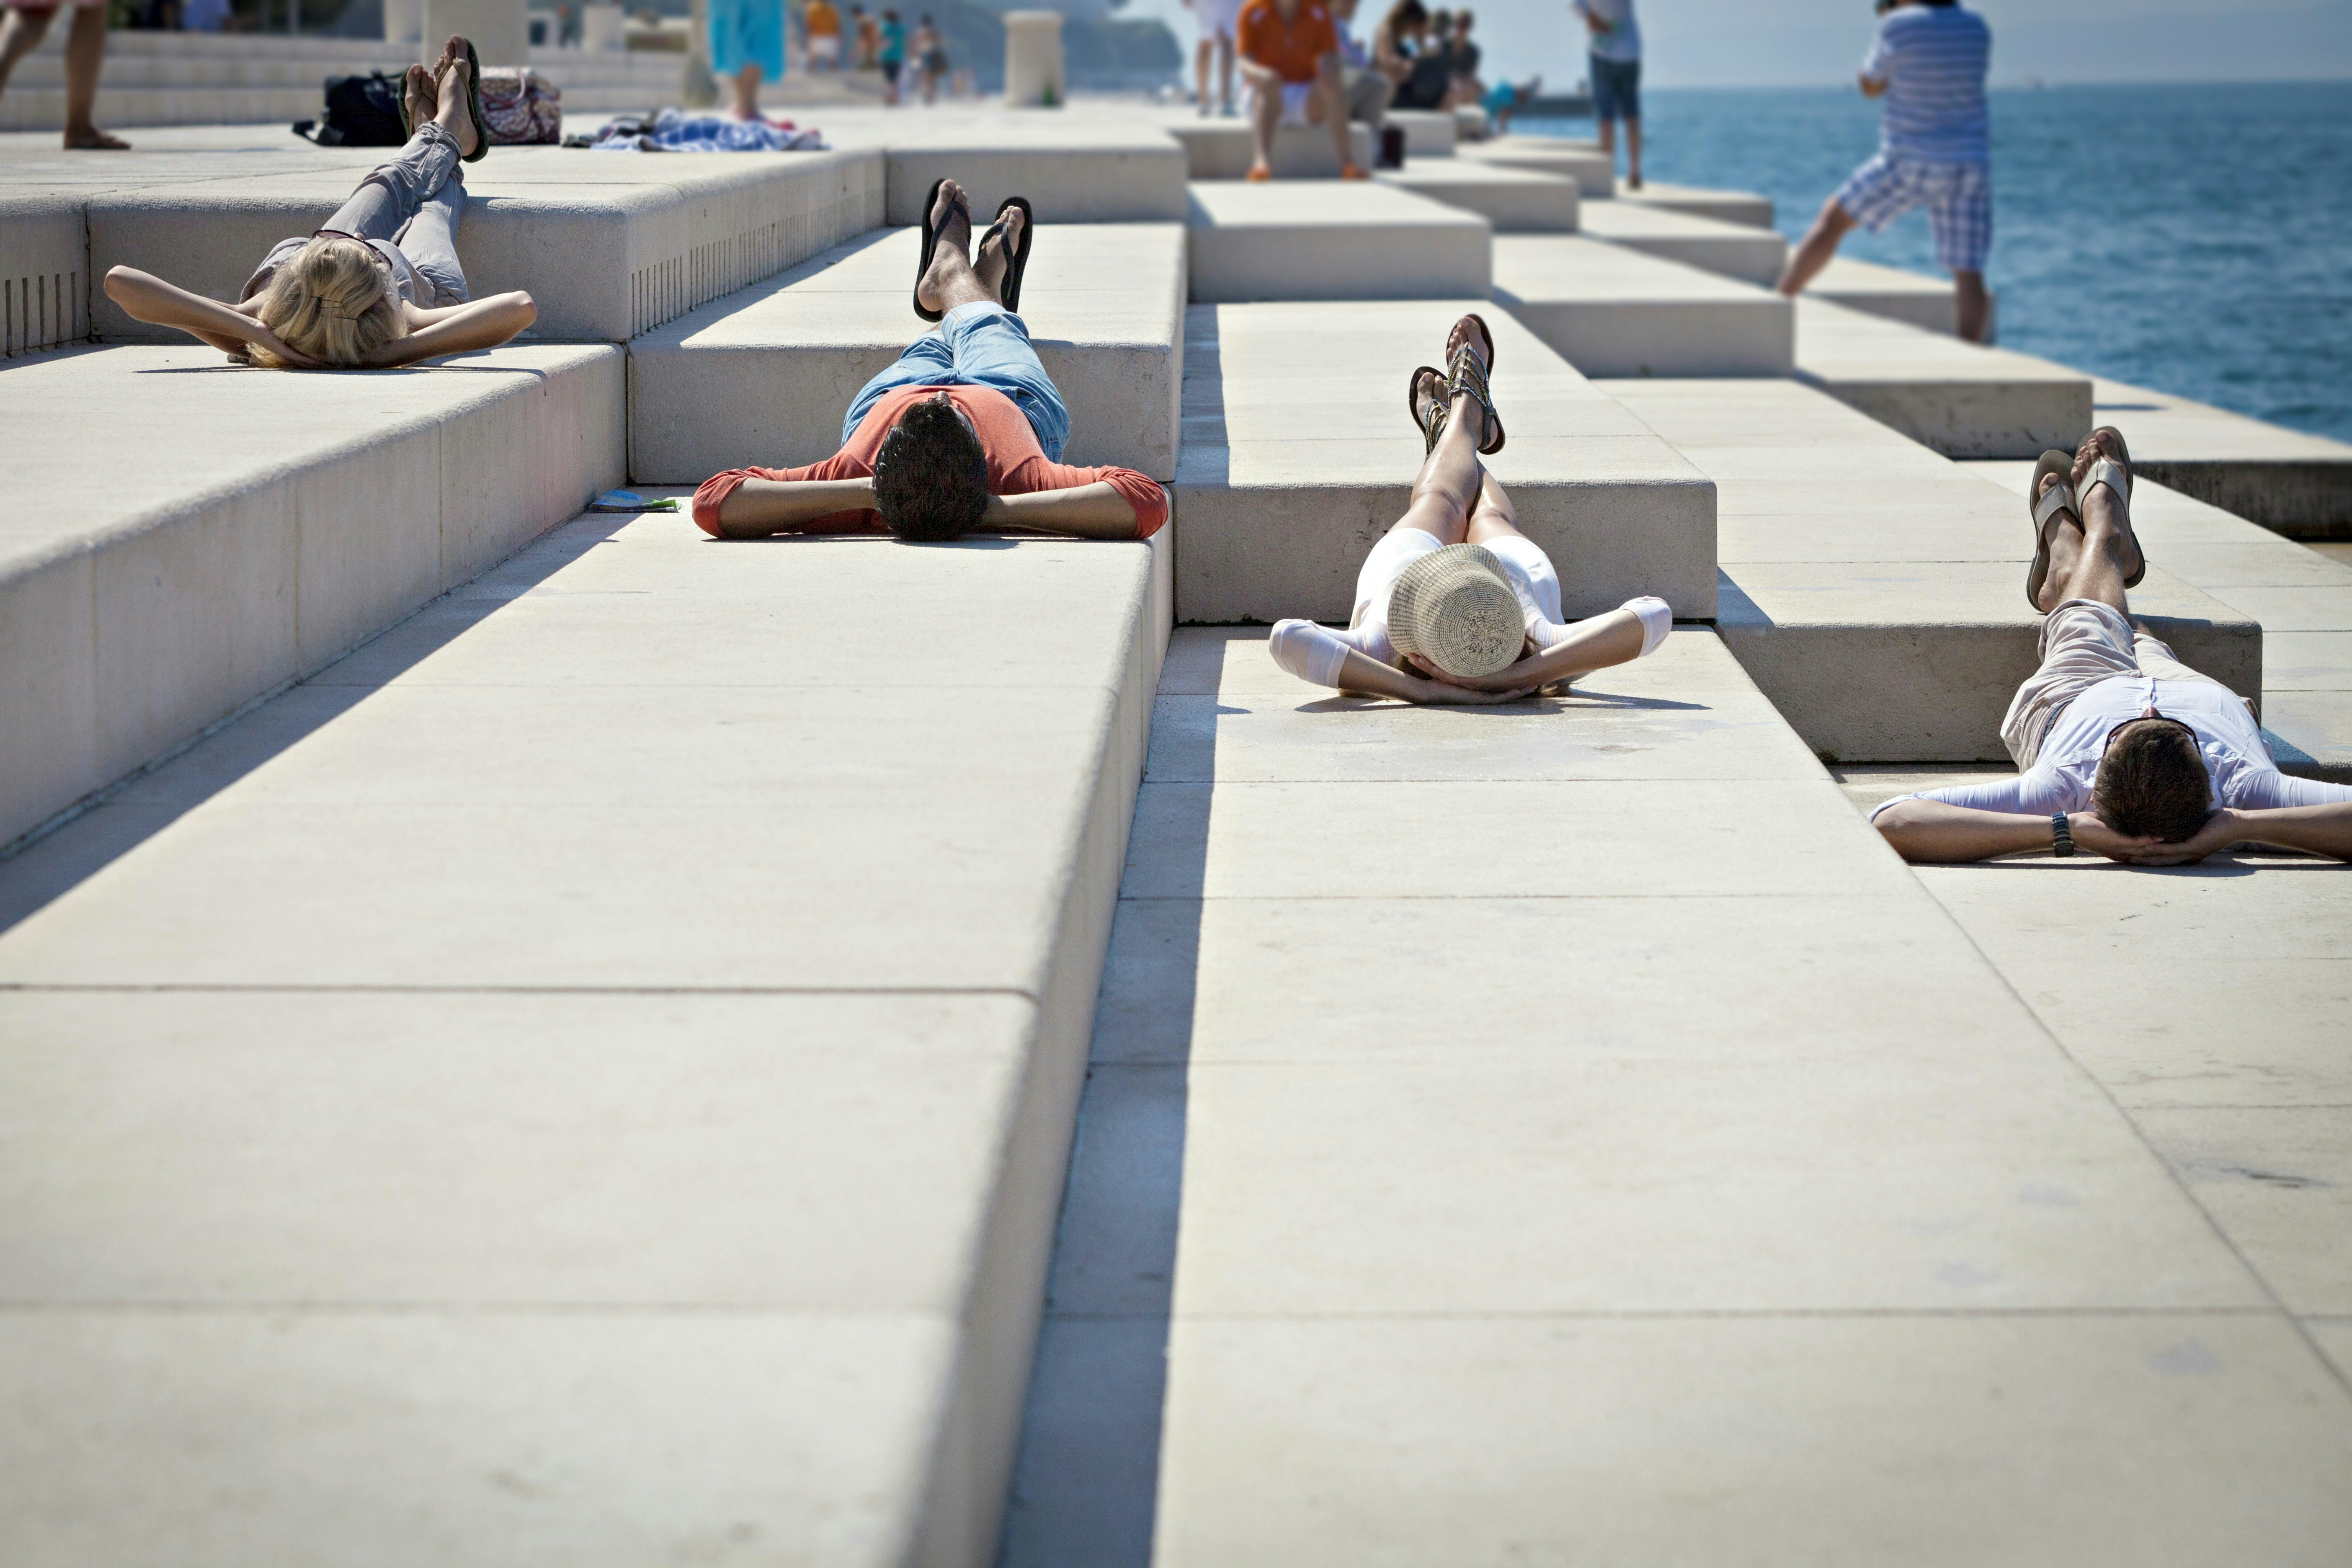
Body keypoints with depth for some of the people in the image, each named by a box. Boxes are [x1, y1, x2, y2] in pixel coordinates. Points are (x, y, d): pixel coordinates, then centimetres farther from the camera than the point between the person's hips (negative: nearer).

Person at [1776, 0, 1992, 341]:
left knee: (1832, 220, 14)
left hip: (1910, 164, -3)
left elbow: (1870, 87, 5)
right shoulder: (1977, 28, 3)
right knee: (1968, 274, 2)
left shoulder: (1898, 27, -11)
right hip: (1968, 167, 3)